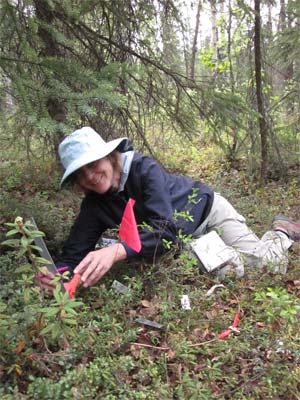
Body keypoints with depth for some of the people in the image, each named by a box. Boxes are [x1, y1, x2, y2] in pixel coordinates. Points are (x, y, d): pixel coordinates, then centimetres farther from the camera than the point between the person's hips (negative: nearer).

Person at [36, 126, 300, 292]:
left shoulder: (144, 169, -32)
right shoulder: (94, 205, -16)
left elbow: (167, 230, -41)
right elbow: (74, 254, -19)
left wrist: (116, 251, -56)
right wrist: (57, 274, -43)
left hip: (207, 210, -4)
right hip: (184, 238, 5)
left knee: (264, 262, -7)